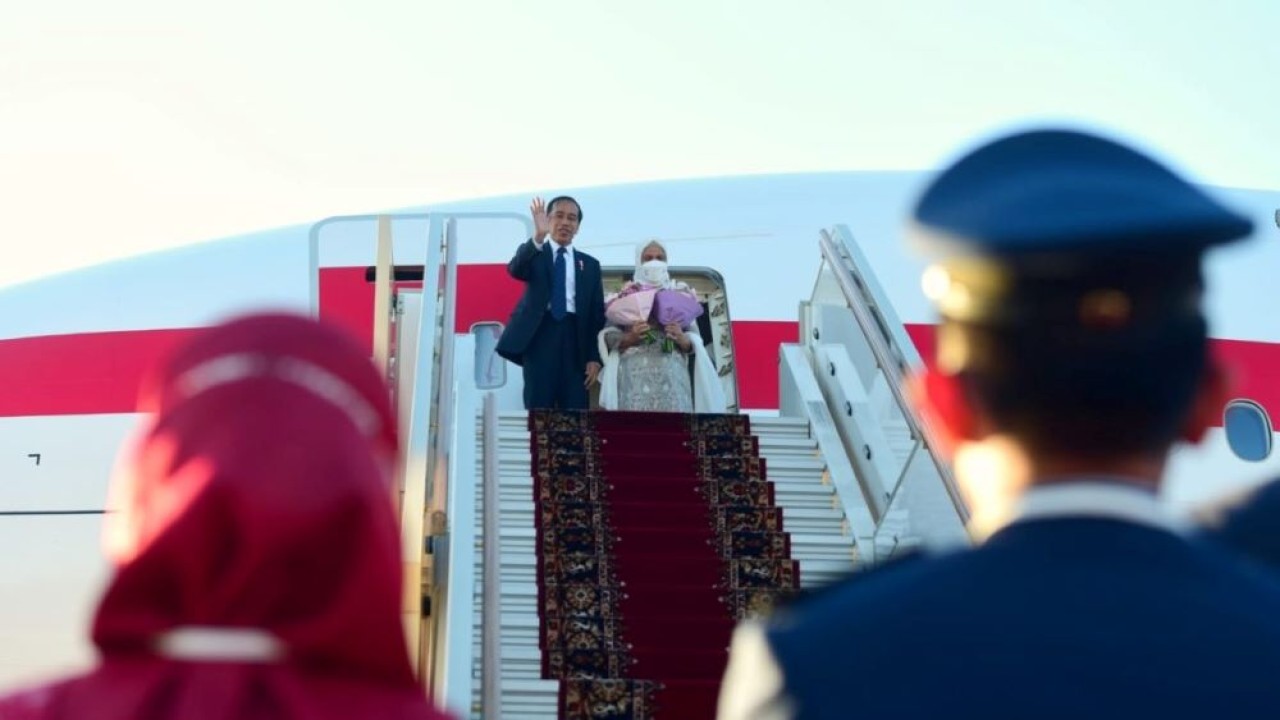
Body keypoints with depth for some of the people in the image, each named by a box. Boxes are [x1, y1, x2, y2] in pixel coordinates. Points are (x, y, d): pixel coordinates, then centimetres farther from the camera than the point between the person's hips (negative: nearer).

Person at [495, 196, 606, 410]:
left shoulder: (590, 264, 17)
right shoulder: (534, 254, 11)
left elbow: (597, 314, 12)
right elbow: (515, 269, -14)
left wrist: (595, 357, 0)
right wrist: (538, 236, -31)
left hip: (575, 341, 2)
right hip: (540, 337, -2)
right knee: (538, 412, -5)